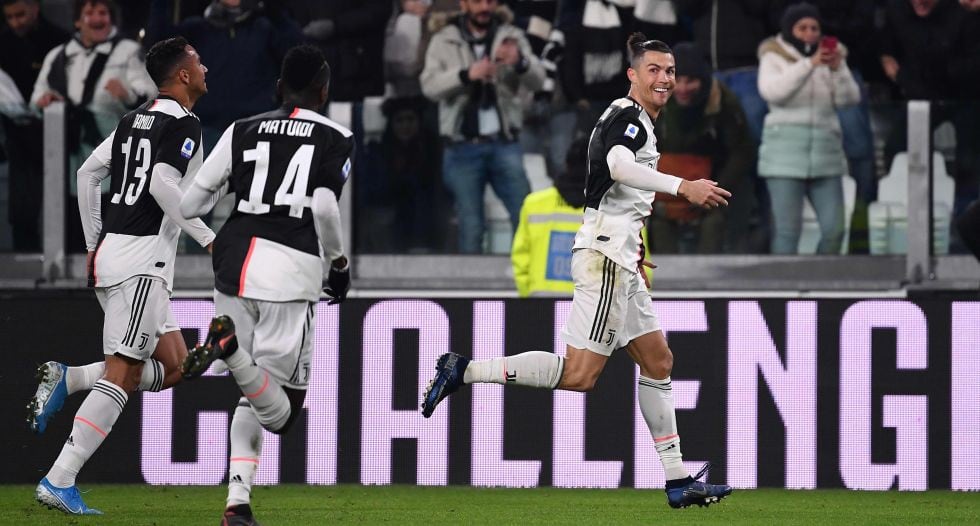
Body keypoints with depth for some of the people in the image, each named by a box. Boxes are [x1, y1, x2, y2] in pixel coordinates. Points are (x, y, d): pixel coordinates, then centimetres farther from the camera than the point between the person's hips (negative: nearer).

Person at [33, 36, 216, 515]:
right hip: (141, 263, -9)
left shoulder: (135, 120, 16)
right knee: (121, 376, -10)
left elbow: (87, 174, 19)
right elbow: (164, 185, -22)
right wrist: (208, 238, -16)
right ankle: (59, 481, -15)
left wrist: (94, 245, 22)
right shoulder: (183, 125, -9)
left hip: (109, 254, 9)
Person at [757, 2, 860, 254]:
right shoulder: (774, 57, 4)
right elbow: (771, 91, -15)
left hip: (825, 150, 4)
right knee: (787, 230, -8)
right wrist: (809, 64, -20)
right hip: (786, 152, -4)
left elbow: (849, 98, 5)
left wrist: (837, 70, -13)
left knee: (834, 228, -3)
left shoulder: (832, 55, 14)